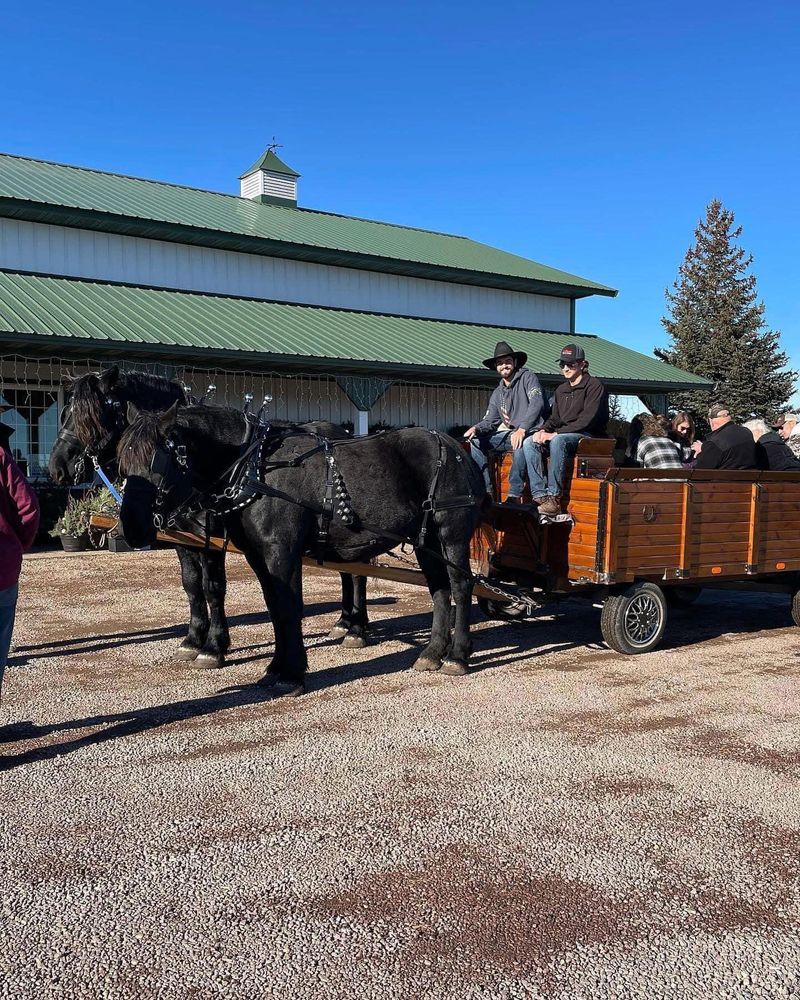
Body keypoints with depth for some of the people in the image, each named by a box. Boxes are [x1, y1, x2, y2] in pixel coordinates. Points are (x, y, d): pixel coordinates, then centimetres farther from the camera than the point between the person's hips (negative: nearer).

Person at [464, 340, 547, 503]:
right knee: (476, 440, -4)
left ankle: (515, 495, -37)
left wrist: (522, 429, -30)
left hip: (531, 431, -8)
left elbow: (537, 404, -18)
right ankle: (486, 490, -9)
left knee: (520, 443, -40)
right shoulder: (498, 393, 18)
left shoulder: (527, 377, -2)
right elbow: (490, 420, 13)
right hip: (508, 433, 8)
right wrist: (476, 428, -11)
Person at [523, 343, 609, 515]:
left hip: (588, 436, -7)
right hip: (562, 435, 7)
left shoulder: (594, 385, -4)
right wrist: (543, 430, -5)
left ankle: (554, 499, -38)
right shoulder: (561, 390, 20)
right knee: (529, 442, -17)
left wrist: (556, 433, -20)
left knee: (558, 441, -38)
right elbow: (555, 418, 20)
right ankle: (540, 495, -28)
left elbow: (588, 419, -16)